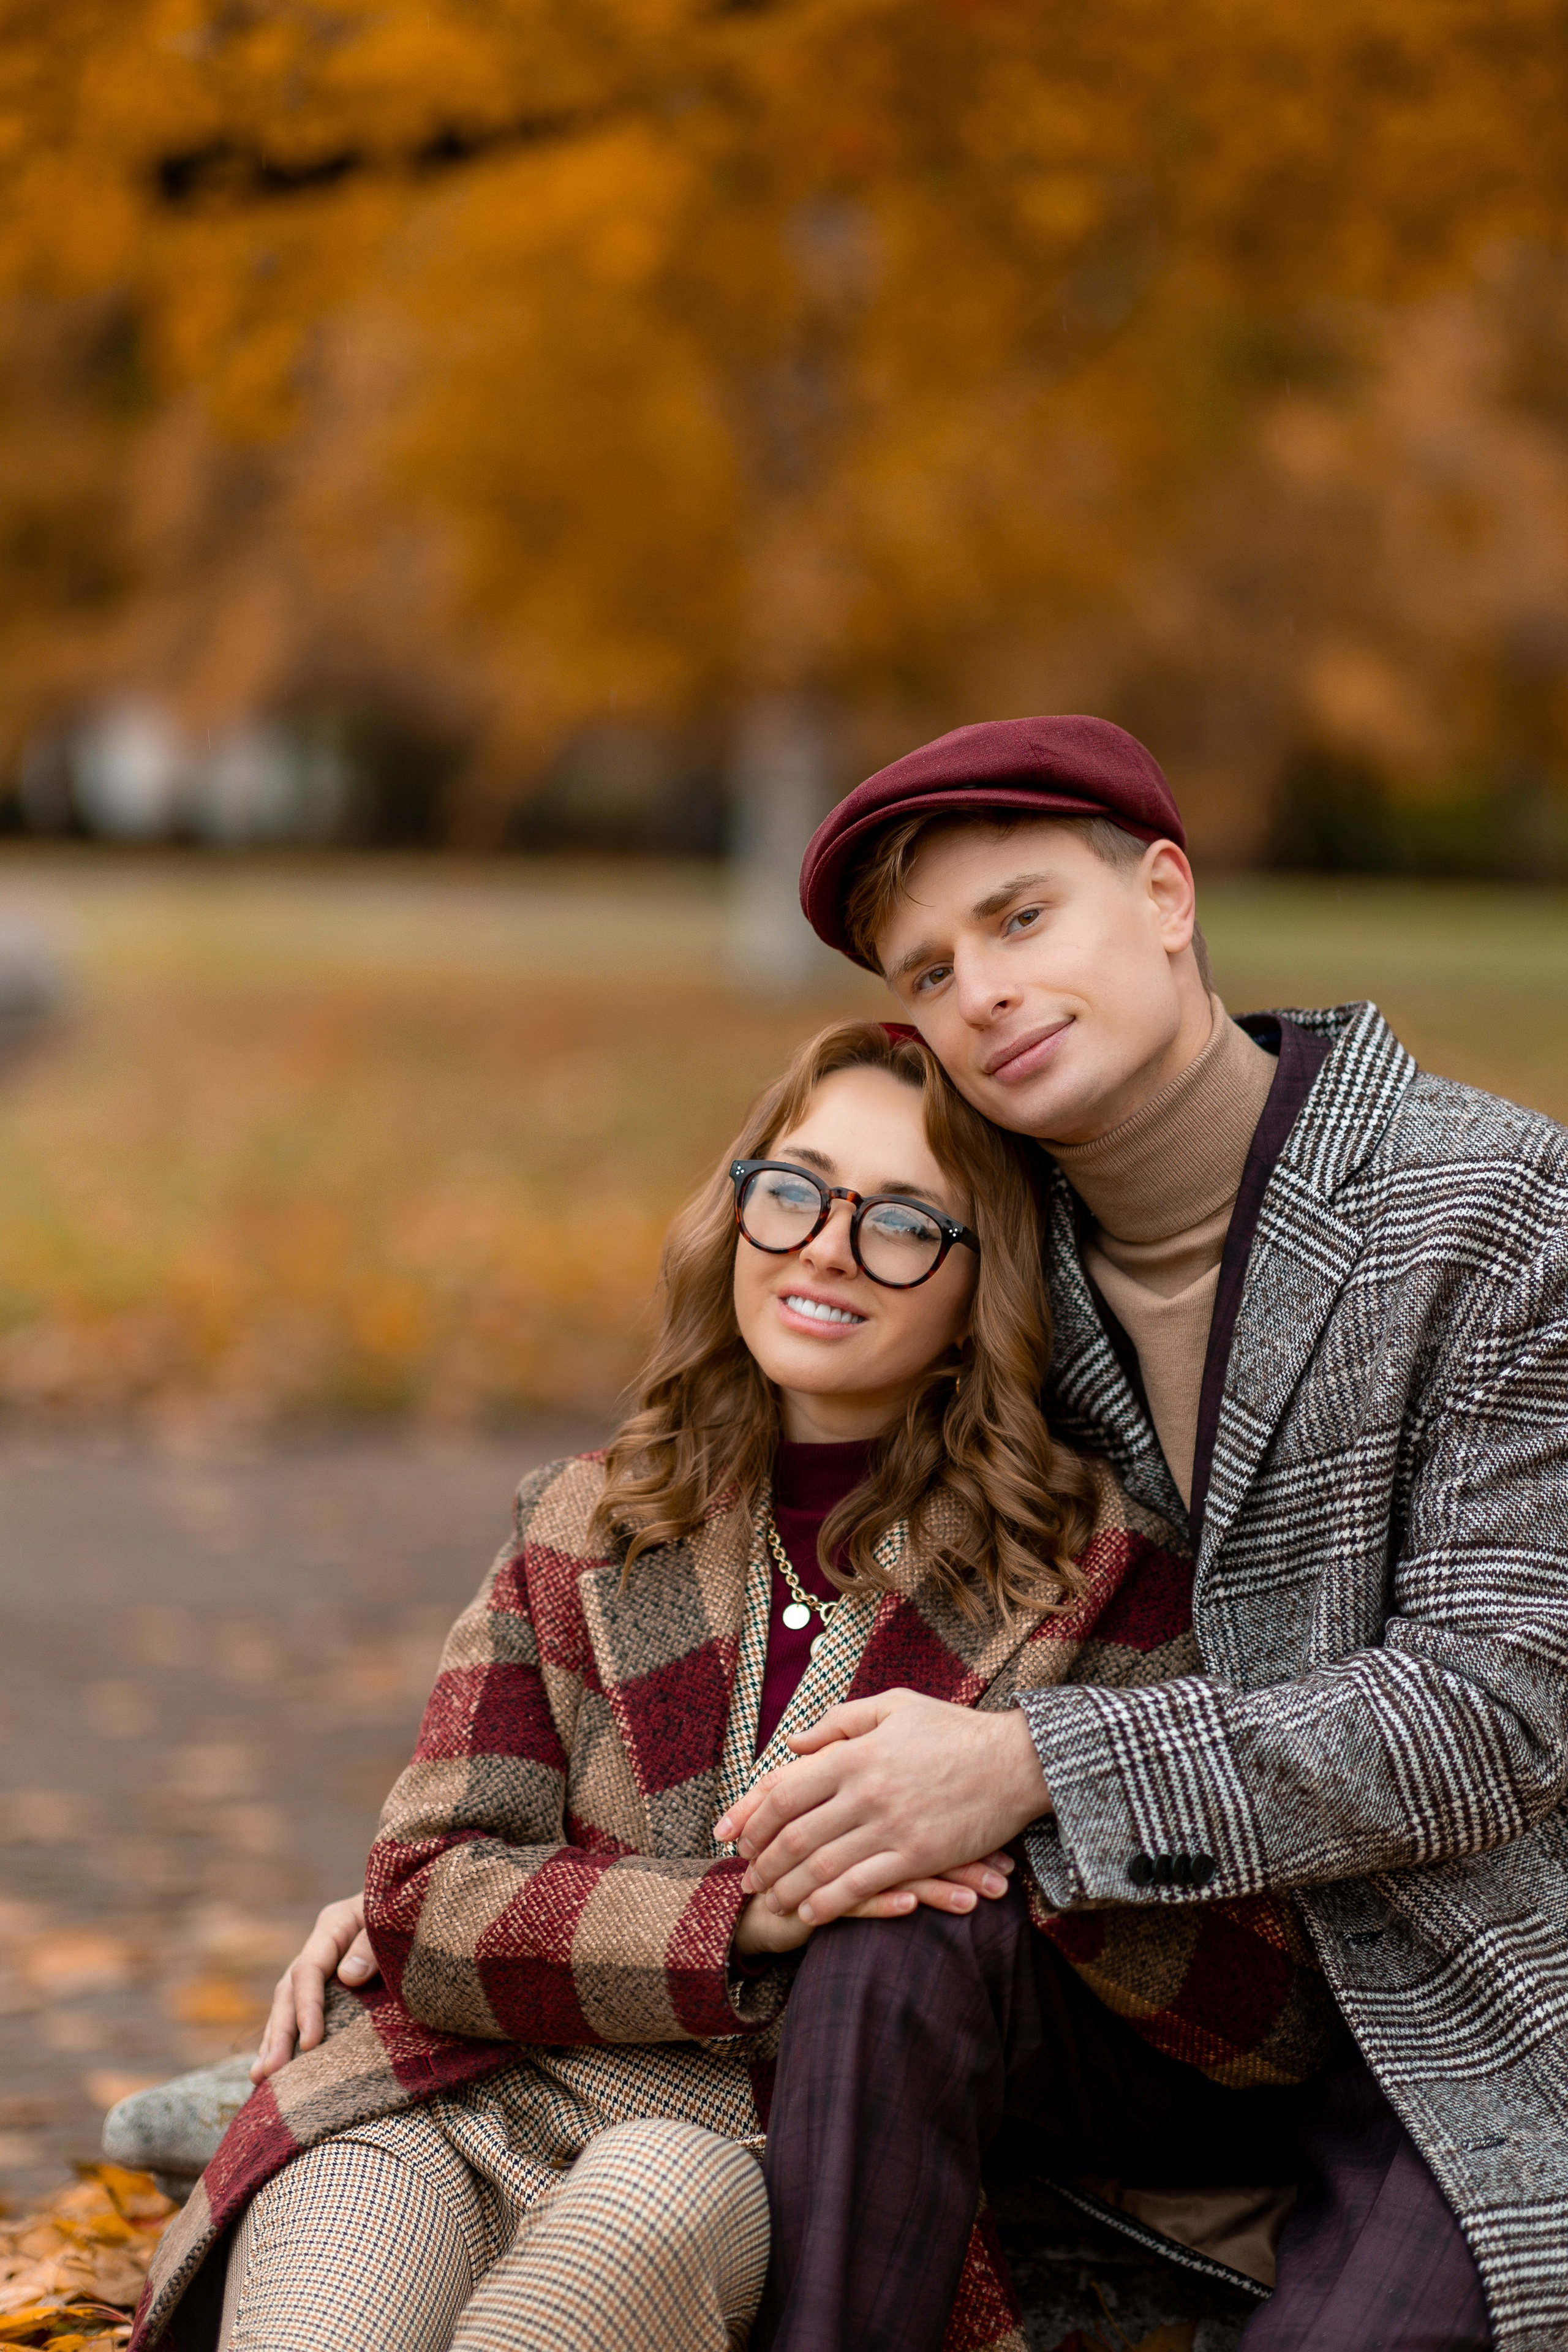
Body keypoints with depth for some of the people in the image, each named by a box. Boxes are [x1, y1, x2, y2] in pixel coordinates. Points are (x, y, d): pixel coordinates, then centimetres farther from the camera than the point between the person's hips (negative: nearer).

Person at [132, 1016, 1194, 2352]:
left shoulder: (1090, 1573, 5)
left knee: (653, 2195, -37)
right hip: (462, 2104, 1)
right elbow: (427, 1901, 3)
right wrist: (748, 1915, -14)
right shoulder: (586, 1529, 13)